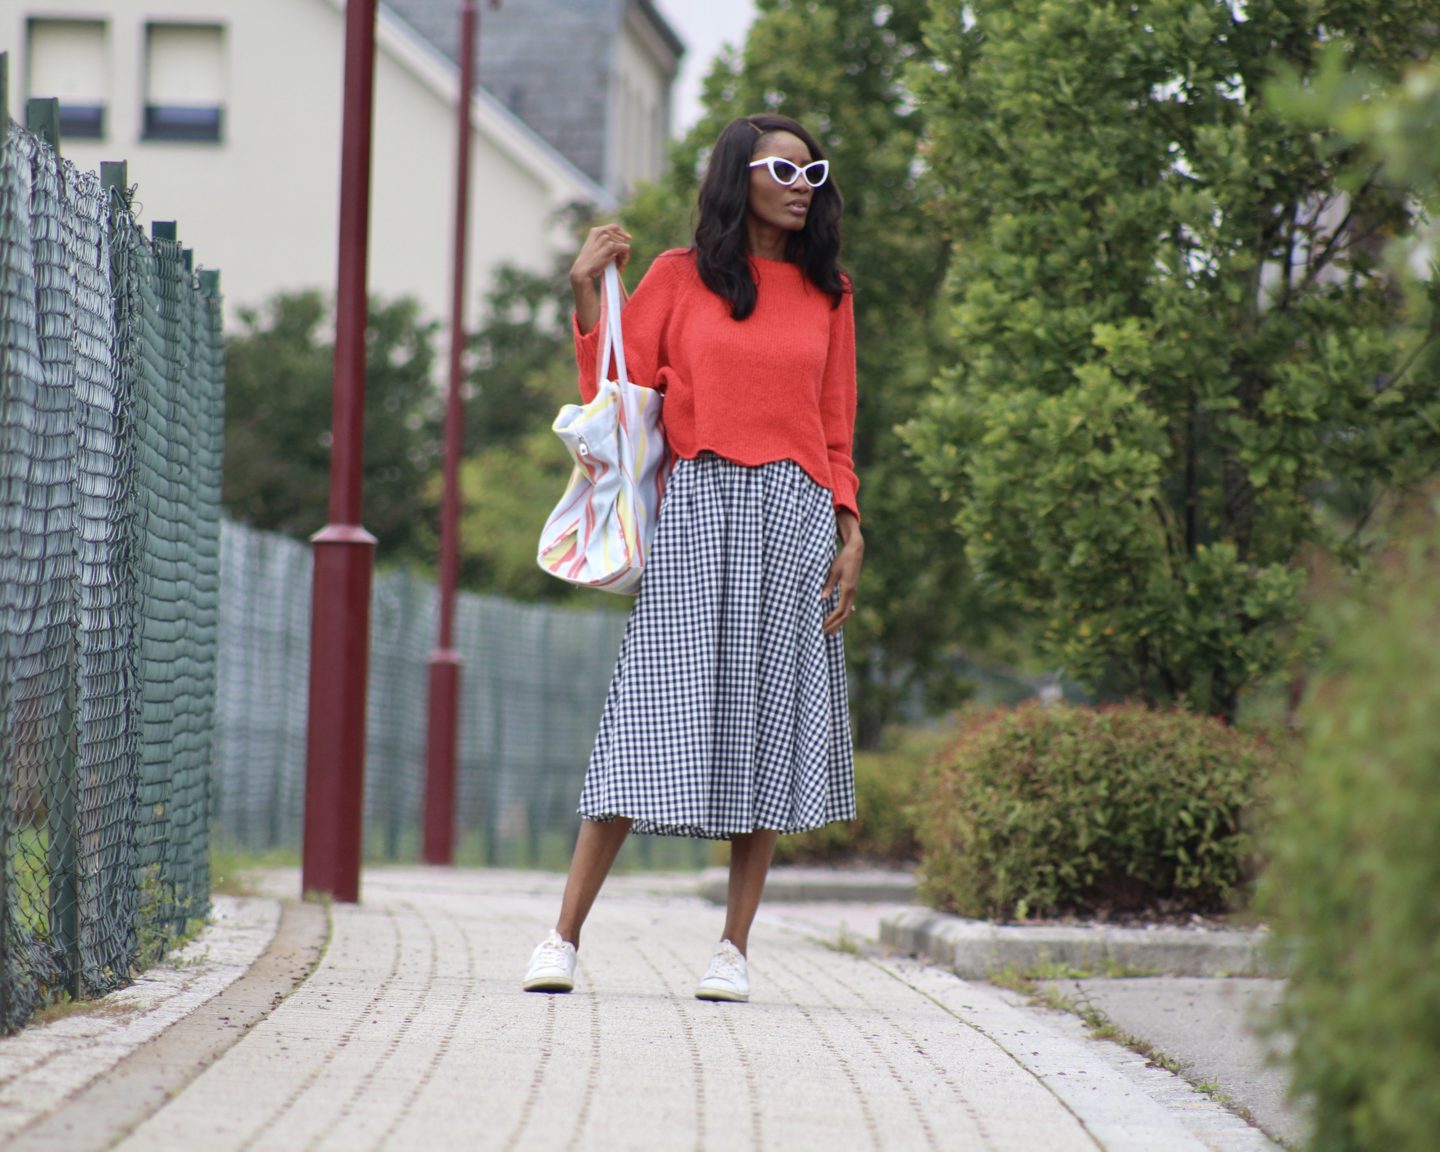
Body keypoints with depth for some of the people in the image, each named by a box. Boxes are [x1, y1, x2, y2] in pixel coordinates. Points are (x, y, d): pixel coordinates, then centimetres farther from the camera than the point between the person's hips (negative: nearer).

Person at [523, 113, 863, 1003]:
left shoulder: (828, 293, 14)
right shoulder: (680, 277, 7)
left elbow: (837, 429, 14)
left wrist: (850, 532, 4)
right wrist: (587, 293, -6)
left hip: (796, 516, 2)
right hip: (701, 509, -2)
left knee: (770, 727, 0)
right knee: (656, 719, -7)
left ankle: (734, 949, 5)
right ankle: (565, 939, -4)